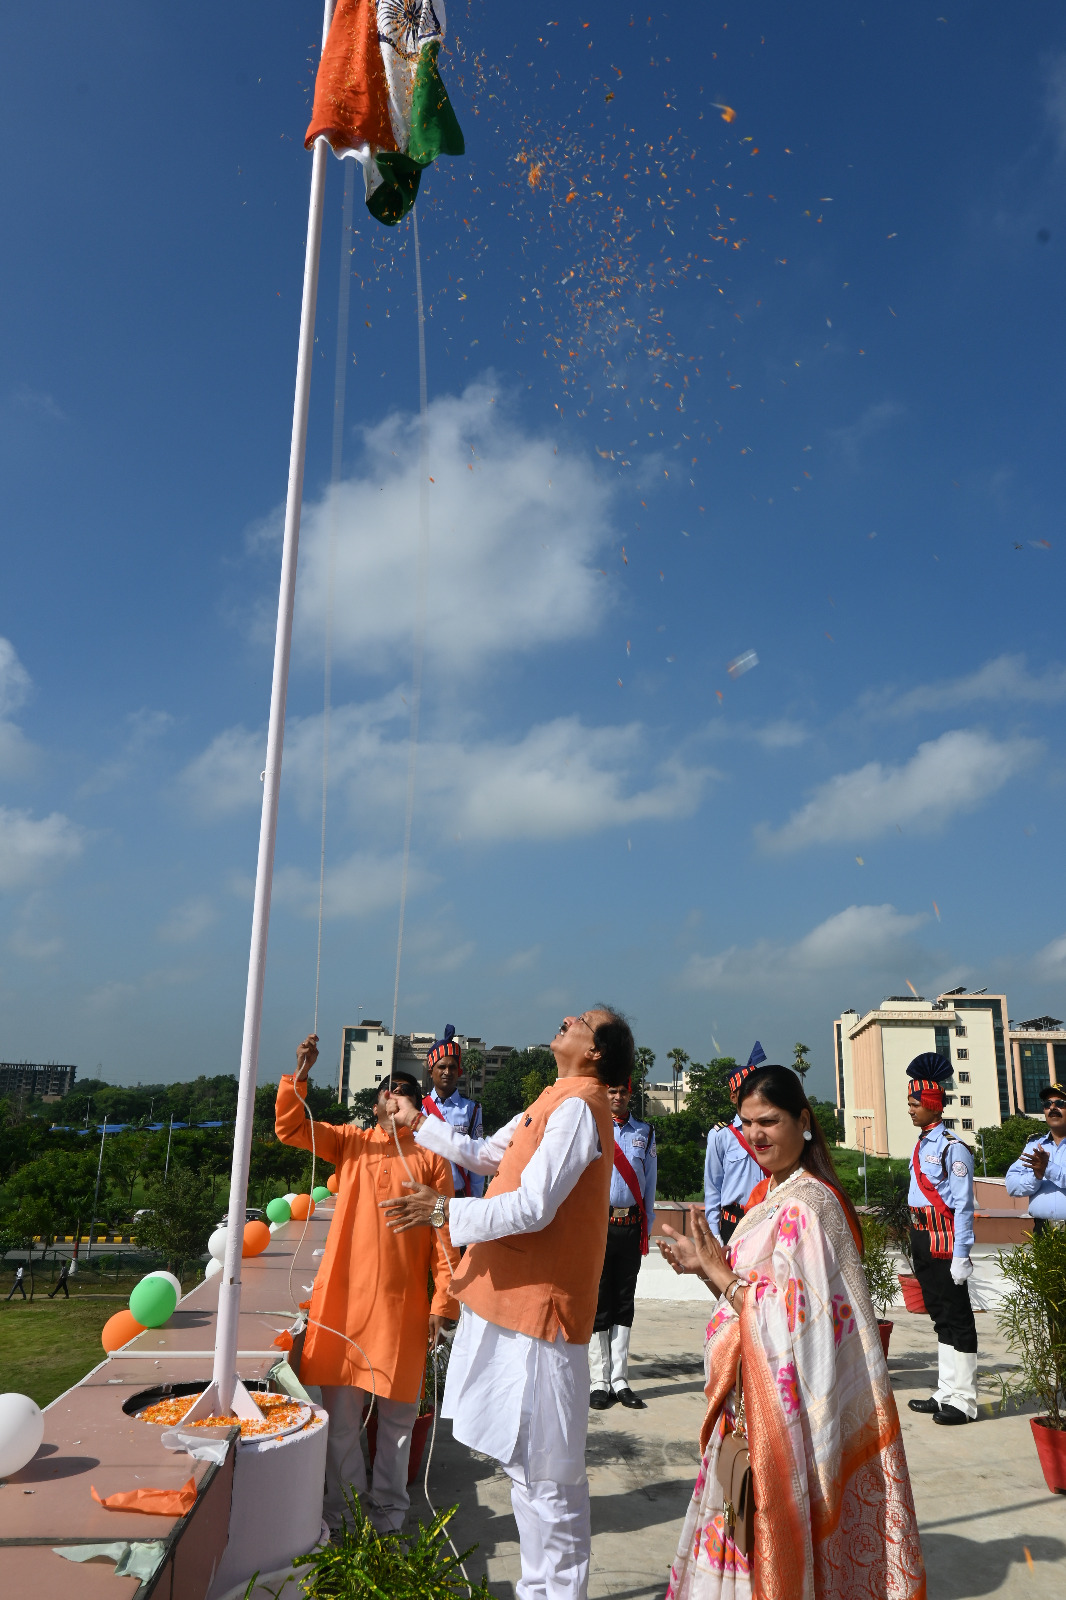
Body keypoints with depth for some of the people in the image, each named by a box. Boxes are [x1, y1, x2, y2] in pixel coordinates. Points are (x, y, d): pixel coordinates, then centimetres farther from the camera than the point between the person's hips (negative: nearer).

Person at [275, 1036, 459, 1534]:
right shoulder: (350, 1141, 9)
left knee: (396, 1414, 9)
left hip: (403, 1303, 0)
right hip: (344, 1296, 1)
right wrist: (300, 1073, -15)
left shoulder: (431, 1158, 4)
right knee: (340, 1410, 6)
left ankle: (387, 1513, 25)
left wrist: (443, 1300, -6)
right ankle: (344, 1511, 23)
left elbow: (443, 1234, 1)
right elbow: (290, 1128, -2)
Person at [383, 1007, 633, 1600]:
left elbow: (533, 1207, -24)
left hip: (539, 1303, -10)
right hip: (514, 1298, 10)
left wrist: (446, 1210, -17)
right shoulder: (554, 1102, 13)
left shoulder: (577, 1107, -18)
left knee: (546, 1470, 1)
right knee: (522, 1458, 20)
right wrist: (420, 1125, 30)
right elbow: (486, 1155, 24)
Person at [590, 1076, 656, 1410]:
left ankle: (620, 1381, 16)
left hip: (631, 1225, 3)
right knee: (598, 1302, 2)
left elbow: (649, 1182, 11)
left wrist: (646, 1228, 7)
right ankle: (600, 1383, 10)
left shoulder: (644, 1133, 10)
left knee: (624, 1302, 9)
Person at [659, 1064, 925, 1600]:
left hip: (785, 1395, -9)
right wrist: (709, 1264, -2)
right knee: (746, 1518, 18)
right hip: (756, 1391, 9)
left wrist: (715, 1269, -19)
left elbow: (790, 1314, -24)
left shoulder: (805, 1203, -21)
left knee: (768, 1521, 4)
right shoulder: (771, 1194, 8)